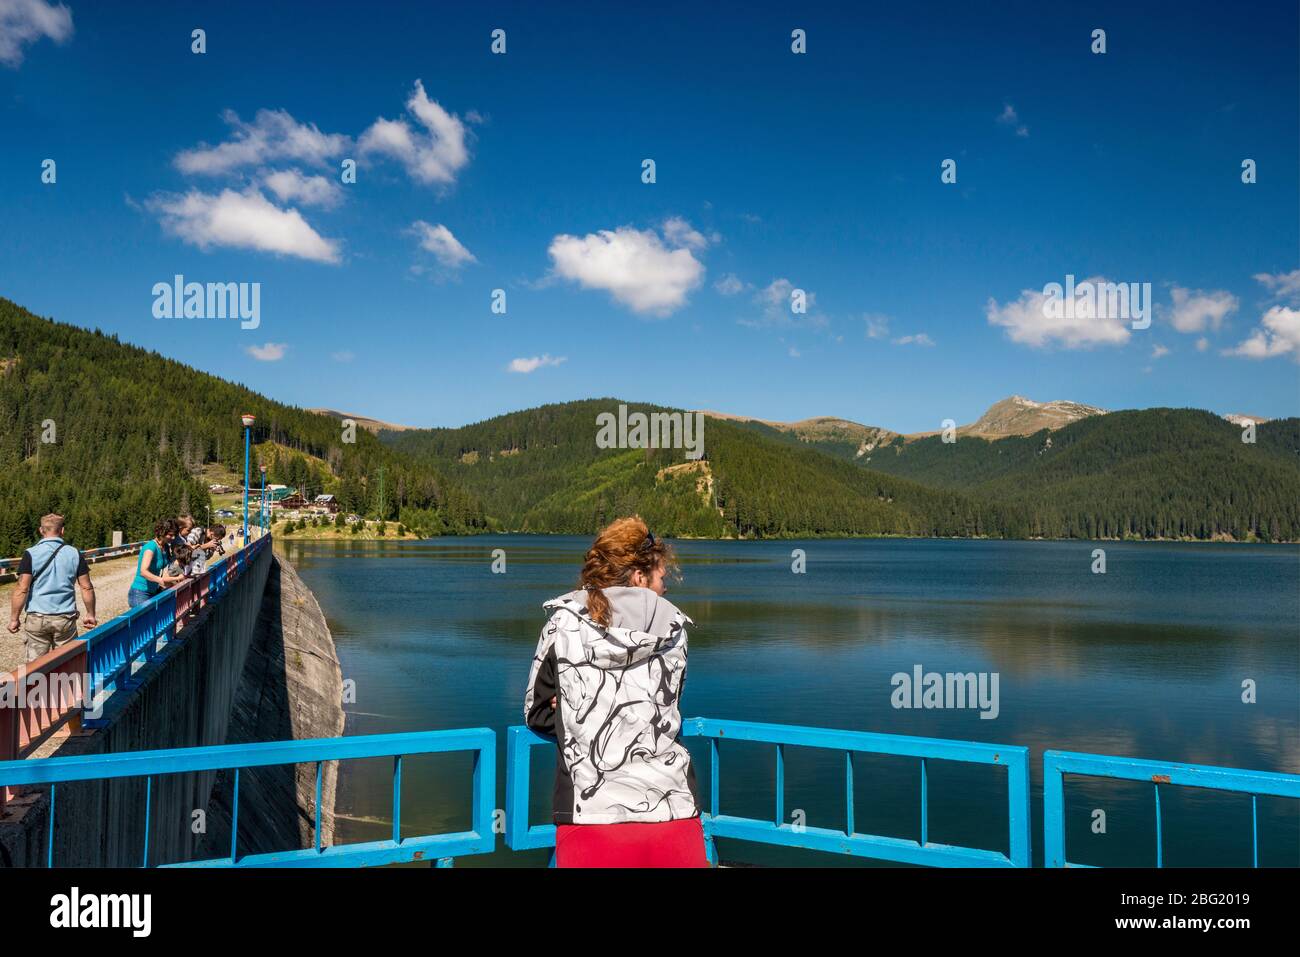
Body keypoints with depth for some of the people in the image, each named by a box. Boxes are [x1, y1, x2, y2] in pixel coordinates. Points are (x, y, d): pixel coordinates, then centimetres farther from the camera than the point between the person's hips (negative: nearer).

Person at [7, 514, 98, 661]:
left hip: (37, 618, -1)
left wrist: (14, 618, -1)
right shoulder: (75, 554, 0)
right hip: (66, 618, 1)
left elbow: (22, 589, -11)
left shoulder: (31, 554, -6)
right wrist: (90, 614, 12)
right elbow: (87, 588, 1)